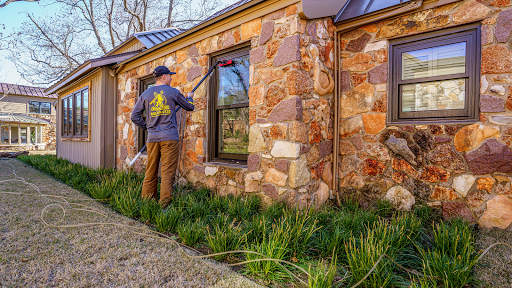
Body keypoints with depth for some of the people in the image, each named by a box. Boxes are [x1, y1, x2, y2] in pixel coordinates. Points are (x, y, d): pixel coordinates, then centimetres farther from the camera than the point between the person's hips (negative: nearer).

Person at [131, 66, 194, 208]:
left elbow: (134, 116, 8)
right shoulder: (173, 92, 1)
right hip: (169, 138, -4)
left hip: (152, 138, 4)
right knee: (167, 172, -3)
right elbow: (190, 107, 14)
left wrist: (147, 126, 18)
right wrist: (189, 97, 34)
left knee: (150, 172, 12)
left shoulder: (146, 94, 10)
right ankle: (164, 204, -3)